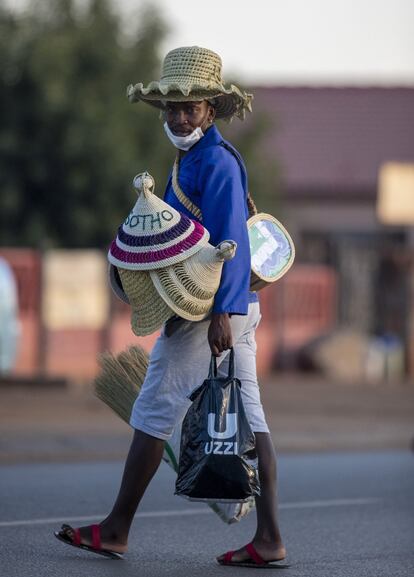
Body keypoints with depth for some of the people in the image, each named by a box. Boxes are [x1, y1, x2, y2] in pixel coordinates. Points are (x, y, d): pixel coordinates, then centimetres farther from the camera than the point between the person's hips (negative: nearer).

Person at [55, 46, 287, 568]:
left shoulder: (216, 161, -13)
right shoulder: (194, 159, 18)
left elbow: (231, 240, -19)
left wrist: (220, 313, -23)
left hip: (208, 309, -10)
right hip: (235, 307, 10)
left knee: (154, 411, -2)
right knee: (245, 416, 4)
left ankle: (116, 530, 5)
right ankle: (268, 537, 0)